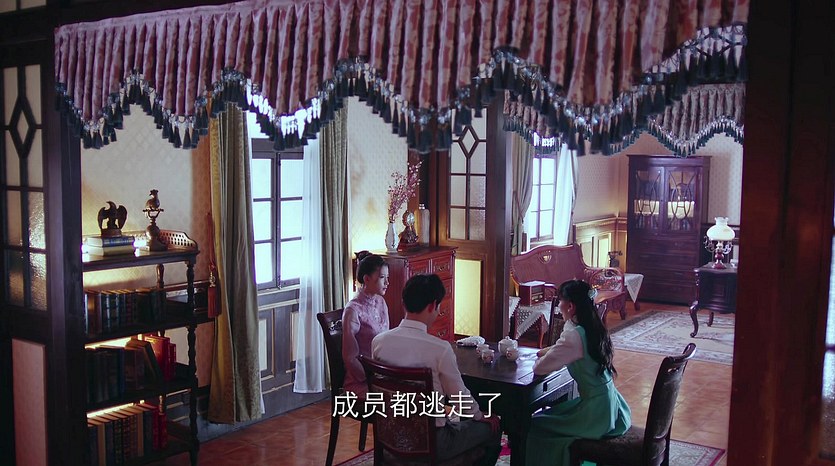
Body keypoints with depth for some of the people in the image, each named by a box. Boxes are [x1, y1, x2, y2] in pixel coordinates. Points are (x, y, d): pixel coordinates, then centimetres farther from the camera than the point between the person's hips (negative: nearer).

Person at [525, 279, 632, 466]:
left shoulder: (574, 335, -22)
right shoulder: (595, 328, 3)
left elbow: (539, 368, -17)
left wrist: (538, 360, 2)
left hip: (595, 413, -9)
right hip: (610, 407, 9)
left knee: (535, 425, 5)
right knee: (552, 412, 27)